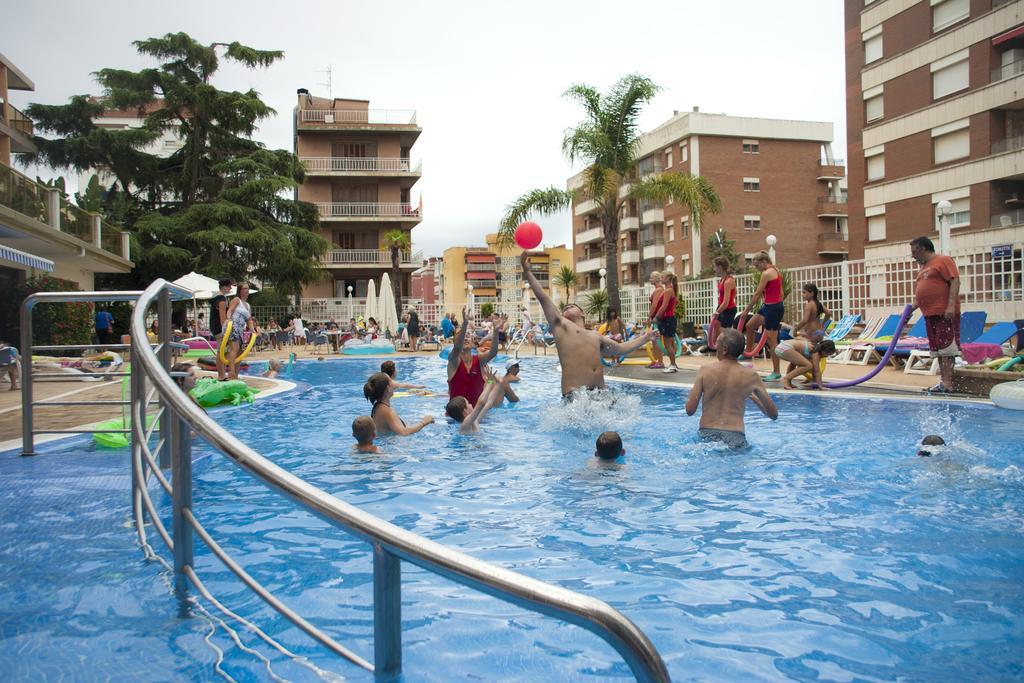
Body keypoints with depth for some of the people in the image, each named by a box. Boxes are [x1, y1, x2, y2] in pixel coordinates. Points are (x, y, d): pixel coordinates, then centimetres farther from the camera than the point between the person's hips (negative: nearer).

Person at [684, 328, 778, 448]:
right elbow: (774, 414, 10)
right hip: (735, 438, 0)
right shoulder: (750, 376, 3)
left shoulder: (705, 371, 0)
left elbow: (690, 410, -3)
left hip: (707, 434, 0)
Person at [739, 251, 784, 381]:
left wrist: (746, 310, -7)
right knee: (750, 325, 21)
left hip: (772, 308, -10)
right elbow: (781, 293, 17)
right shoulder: (776, 271, 13)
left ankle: (776, 372, 1)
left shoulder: (766, 274, -16)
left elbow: (757, 294, -14)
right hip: (773, 306, 10)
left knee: (771, 341, -5)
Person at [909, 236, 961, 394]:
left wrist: (951, 305, -22)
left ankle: (947, 383, -9)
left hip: (945, 313, -9)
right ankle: (944, 381, 14)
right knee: (937, 349, 9)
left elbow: (955, 281, -14)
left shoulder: (942, 260, -4)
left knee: (945, 346, -9)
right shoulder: (923, 267, 21)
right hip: (930, 314, 9)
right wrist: (911, 309, 15)